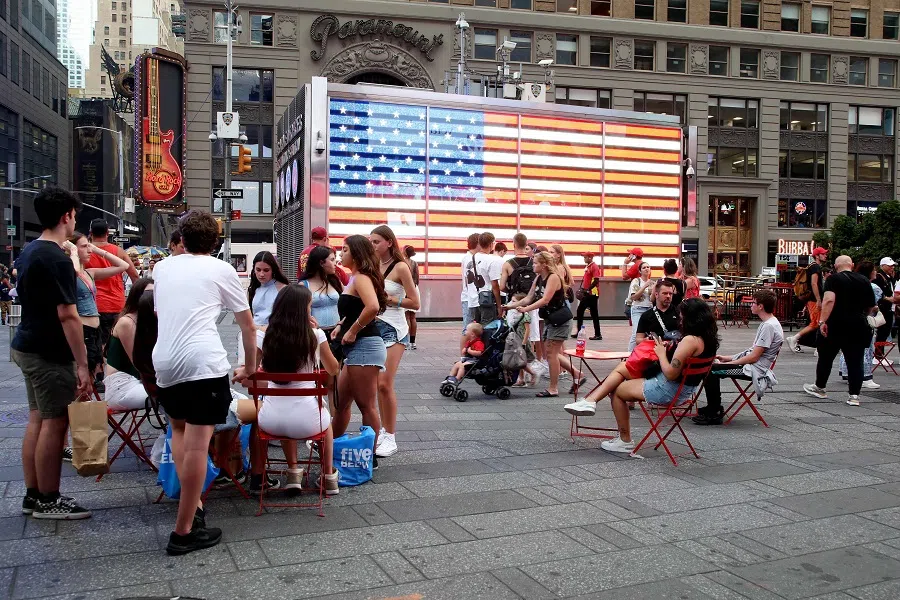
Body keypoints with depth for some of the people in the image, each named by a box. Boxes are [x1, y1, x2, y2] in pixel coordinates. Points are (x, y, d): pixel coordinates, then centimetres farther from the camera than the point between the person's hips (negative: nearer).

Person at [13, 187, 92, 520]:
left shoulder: (28, 252, 11)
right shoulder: (57, 259, -19)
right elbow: (67, 316, -22)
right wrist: (82, 364, -21)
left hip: (27, 346, 10)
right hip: (49, 354, -10)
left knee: (37, 420, 14)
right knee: (54, 423, -2)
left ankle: (33, 495, 22)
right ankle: (47, 501, 7)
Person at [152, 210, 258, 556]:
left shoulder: (162, 268, 20)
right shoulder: (221, 270, 10)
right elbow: (247, 325, 15)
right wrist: (250, 366, 28)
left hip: (164, 361, 5)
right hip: (203, 362, -5)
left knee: (179, 429, 25)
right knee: (197, 443, -3)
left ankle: (191, 504, 18)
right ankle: (184, 532, -1)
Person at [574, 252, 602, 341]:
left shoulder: (595, 267, -13)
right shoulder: (587, 266, 15)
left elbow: (596, 281, -21)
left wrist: (588, 290, -22)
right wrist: (583, 290, 14)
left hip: (592, 293, -10)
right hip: (586, 294, 10)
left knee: (594, 313, -5)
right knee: (580, 311, 10)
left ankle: (598, 334, 3)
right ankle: (578, 331, 15)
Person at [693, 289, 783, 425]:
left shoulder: (769, 326, -19)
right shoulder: (767, 323, 13)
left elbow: (753, 357, -20)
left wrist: (729, 363, -12)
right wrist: (728, 358, 14)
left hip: (754, 369, -11)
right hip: (751, 364, 11)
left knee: (710, 370, -18)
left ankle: (714, 414, -8)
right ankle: (713, 407, 18)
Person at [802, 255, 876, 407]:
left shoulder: (833, 279, -5)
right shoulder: (864, 281, 9)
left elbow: (829, 299, -21)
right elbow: (871, 307, 14)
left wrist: (823, 321, -22)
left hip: (836, 325, -3)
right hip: (858, 326, 3)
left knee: (826, 357, 13)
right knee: (855, 361, 5)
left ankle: (819, 387, 27)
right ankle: (854, 395, 1)